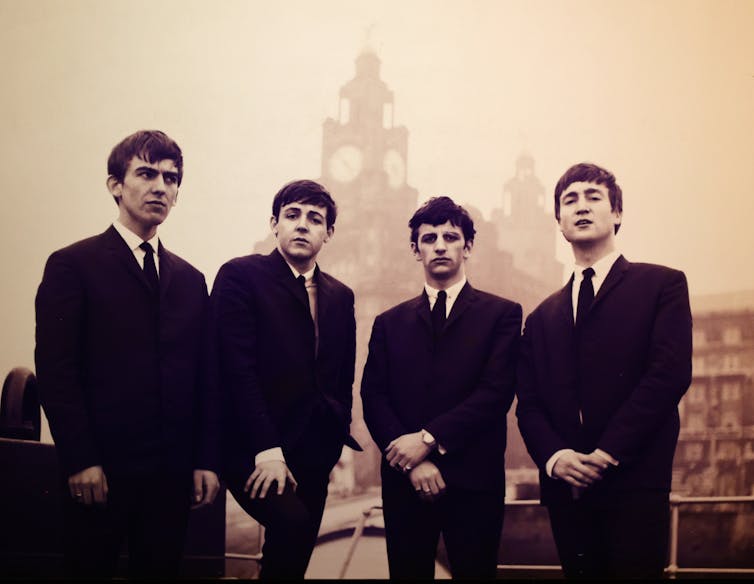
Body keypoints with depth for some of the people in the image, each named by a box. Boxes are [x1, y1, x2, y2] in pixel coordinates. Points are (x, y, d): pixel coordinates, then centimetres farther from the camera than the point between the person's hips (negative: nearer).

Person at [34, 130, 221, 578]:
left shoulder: (190, 280, 13)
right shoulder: (72, 265, -2)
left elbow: (203, 378, 12)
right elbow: (55, 370, -9)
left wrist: (206, 461, 5)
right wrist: (81, 461, -14)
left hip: (172, 473, 4)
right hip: (100, 471, -4)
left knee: (162, 568, 9)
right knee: (91, 569, 6)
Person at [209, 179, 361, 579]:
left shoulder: (340, 297, 14)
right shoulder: (240, 275, -4)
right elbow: (237, 367, -12)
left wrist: (339, 438, 8)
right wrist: (266, 450, -18)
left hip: (314, 454, 6)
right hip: (254, 451, -6)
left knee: (297, 551, 6)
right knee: (293, 522, -28)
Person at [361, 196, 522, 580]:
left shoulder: (502, 314, 5)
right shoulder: (390, 323, 14)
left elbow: (497, 392, -6)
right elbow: (373, 399, 4)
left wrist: (430, 438, -14)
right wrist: (413, 461, -11)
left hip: (475, 480, -2)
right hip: (404, 481, 2)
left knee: (475, 570, 3)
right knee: (407, 572, 8)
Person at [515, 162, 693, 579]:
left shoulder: (661, 285, 5)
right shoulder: (543, 317, 19)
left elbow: (670, 373, -8)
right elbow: (528, 404, 12)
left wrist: (607, 453, -13)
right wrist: (553, 457, -9)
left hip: (634, 483, -4)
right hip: (567, 488, 4)